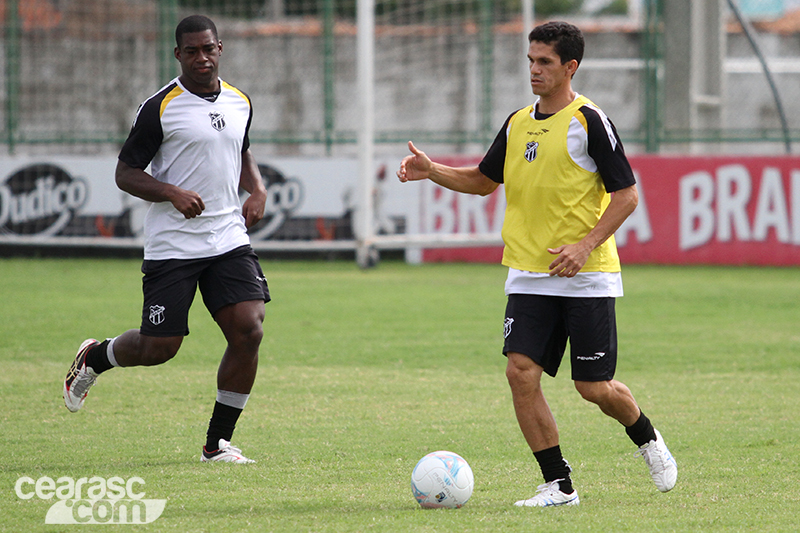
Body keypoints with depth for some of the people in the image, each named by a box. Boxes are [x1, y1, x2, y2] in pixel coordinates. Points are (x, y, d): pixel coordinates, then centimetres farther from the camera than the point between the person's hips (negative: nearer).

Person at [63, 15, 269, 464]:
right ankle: (94, 358, 33)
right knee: (158, 349, -3)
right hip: (172, 246, -4)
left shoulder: (240, 103, 10)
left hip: (229, 239, 5)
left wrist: (257, 190, 8)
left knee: (249, 331, -12)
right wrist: (172, 193, -20)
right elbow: (126, 173, -5)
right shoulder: (160, 108, -8)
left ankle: (218, 443, 2)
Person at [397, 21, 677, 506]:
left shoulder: (589, 122, -9)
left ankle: (648, 440, 31)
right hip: (529, 278, 5)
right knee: (521, 371, -11)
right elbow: (483, 180, 24)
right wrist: (431, 171, 7)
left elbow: (626, 194, -10)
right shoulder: (517, 124, 10)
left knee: (594, 387, -2)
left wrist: (585, 246, -20)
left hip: (587, 278, -5)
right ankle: (559, 485, -1)